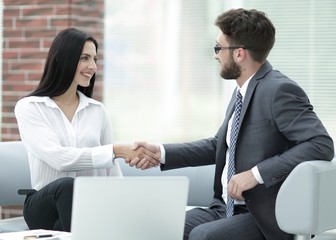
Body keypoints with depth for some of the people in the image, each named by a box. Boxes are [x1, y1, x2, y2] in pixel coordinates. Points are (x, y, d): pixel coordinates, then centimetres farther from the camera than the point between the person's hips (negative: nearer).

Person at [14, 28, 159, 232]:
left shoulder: (97, 110, 13)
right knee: (67, 186, -38)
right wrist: (117, 150, -23)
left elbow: (112, 170, 12)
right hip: (47, 205, -2)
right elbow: (58, 158, -17)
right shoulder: (29, 108, 0)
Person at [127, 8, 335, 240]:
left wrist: (256, 173, -26)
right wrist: (161, 152, 10)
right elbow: (218, 147, 21)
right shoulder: (243, 91, 12)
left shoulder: (280, 91, -15)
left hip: (265, 218, -8)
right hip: (227, 208, 9)